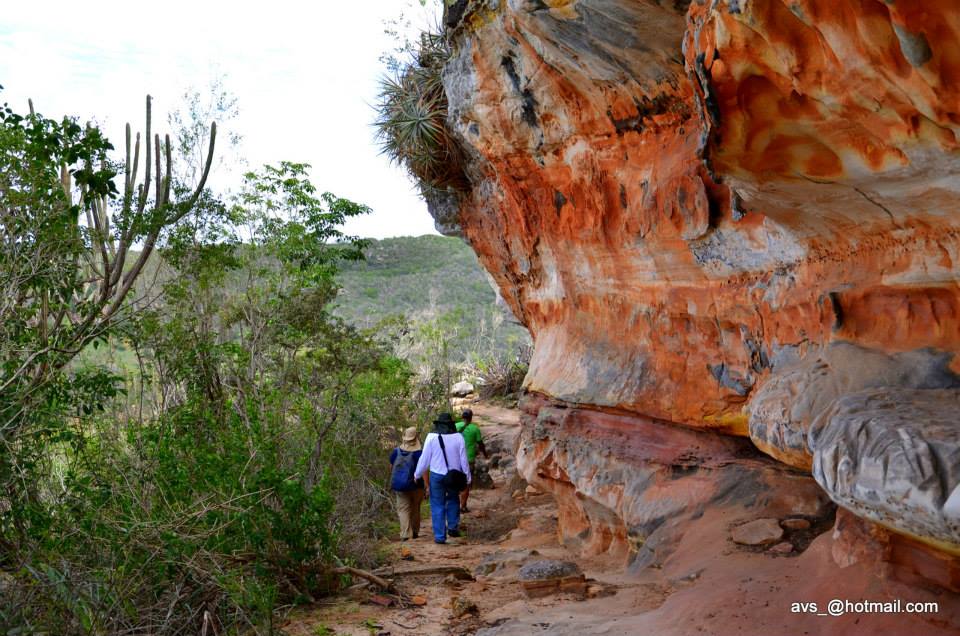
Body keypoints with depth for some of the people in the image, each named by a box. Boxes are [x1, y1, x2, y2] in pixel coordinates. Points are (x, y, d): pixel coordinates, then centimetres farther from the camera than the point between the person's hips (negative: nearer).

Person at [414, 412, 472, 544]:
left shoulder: (432, 437, -9)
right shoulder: (458, 437, -5)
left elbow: (425, 458, -6)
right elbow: (464, 459, -2)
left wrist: (417, 474, 8)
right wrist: (467, 476, 8)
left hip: (437, 475, -2)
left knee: (437, 505, 9)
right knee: (453, 500, 25)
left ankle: (440, 536, 9)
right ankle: (453, 527, 19)